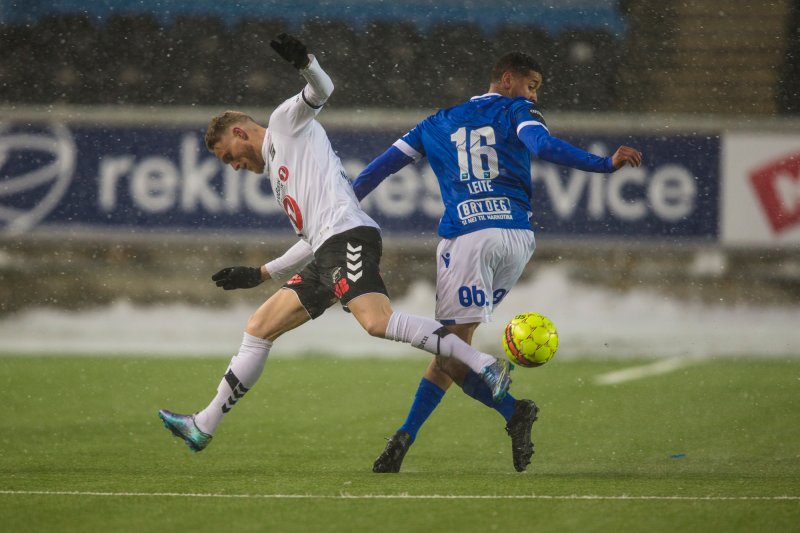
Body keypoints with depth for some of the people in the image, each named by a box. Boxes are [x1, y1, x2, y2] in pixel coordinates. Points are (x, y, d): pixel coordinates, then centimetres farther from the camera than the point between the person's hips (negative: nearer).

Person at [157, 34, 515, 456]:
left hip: (348, 237, -10)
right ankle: (203, 427, 15)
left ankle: (485, 366, -32)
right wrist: (260, 274, 35)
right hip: (326, 255, 10)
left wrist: (303, 62, -28)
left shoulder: (286, 122, 13)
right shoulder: (277, 175, 34)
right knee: (258, 329, 11)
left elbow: (321, 90, -7)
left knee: (378, 322, -30)